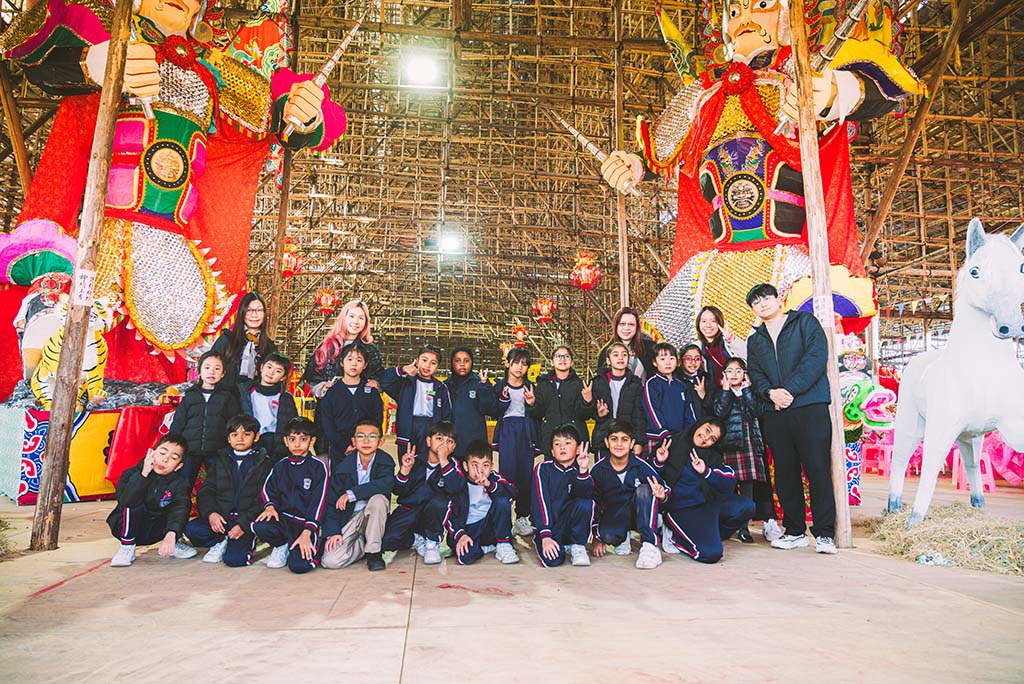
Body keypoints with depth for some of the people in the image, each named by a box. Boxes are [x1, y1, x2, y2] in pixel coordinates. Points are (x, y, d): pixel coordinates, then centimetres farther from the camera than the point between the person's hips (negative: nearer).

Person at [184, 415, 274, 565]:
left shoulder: (265, 463, 1)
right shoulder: (218, 460, 14)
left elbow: (262, 500, -6)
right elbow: (206, 491, 7)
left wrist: (243, 524, -17)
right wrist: (210, 513, -12)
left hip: (246, 519, -4)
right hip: (220, 516, 4)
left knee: (233, 559, -22)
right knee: (191, 529, -22)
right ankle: (222, 542, 2)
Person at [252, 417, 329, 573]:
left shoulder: (318, 467, -3)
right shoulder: (280, 466, 13)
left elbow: (318, 502, -8)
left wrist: (306, 533, -16)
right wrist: (270, 506, -12)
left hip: (306, 522, -4)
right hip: (283, 518, 4)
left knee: (299, 565, -25)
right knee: (259, 527, -29)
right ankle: (282, 546, 4)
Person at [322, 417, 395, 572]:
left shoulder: (385, 461, -9)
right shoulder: (342, 467, -7)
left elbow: (386, 483, -31)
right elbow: (332, 501, -4)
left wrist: (352, 494, -31)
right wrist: (332, 532, -14)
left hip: (373, 515, -1)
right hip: (349, 518, 1)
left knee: (378, 499, -35)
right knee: (330, 561, -19)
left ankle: (373, 551, -16)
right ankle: (362, 543, 11)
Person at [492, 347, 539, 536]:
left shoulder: (530, 387, 12)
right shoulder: (500, 386, 7)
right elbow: (495, 414, 1)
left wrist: (532, 403, -8)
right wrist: (503, 399, -15)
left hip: (526, 433, 2)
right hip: (506, 433, -2)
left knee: (526, 475, -1)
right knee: (507, 474, -8)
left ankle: (522, 517, 11)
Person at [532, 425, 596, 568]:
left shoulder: (580, 470, -2)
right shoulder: (543, 468, -5)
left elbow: (586, 495, -23)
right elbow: (540, 502, -13)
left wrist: (583, 471, -39)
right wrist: (545, 536, -22)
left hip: (571, 525, 1)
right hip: (547, 527, -1)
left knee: (585, 503, -27)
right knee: (552, 560, -28)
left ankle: (578, 546, -6)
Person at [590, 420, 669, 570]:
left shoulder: (641, 465, -14)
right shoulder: (598, 470, -9)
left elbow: (664, 489, -7)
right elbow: (594, 502, -1)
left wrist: (662, 494, -33)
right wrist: (596, 537, -3)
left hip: (640, 512, 0)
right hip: (613, 514, 1)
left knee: (644, 489, -30)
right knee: (607, 535, -32)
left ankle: (649, 545, -32)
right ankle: (624, 538, 7)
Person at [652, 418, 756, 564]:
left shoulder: (712, 456, 11)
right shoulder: (674, 443, -2)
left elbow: (730, 482, -2)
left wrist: (706, 472, -15)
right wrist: (659, 463, -18)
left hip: (707, 503, 6)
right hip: (680, 509, -6)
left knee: (745, 506, -20)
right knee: (711, 553, -25)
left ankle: (706, 534, -3)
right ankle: (674, 536, 2)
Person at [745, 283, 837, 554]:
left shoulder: (805, 322, 6)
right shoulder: (755, 340, 20)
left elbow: (816, 358, -7)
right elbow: (755, 374, 10)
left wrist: (790, 390, -14)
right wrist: (771, 392, -12)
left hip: (810, 407, -4)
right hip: (775, 413, 5)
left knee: (818, 469, -5)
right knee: (785, 473, 6)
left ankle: (824, 534, 3)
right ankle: (795, 531, 17)